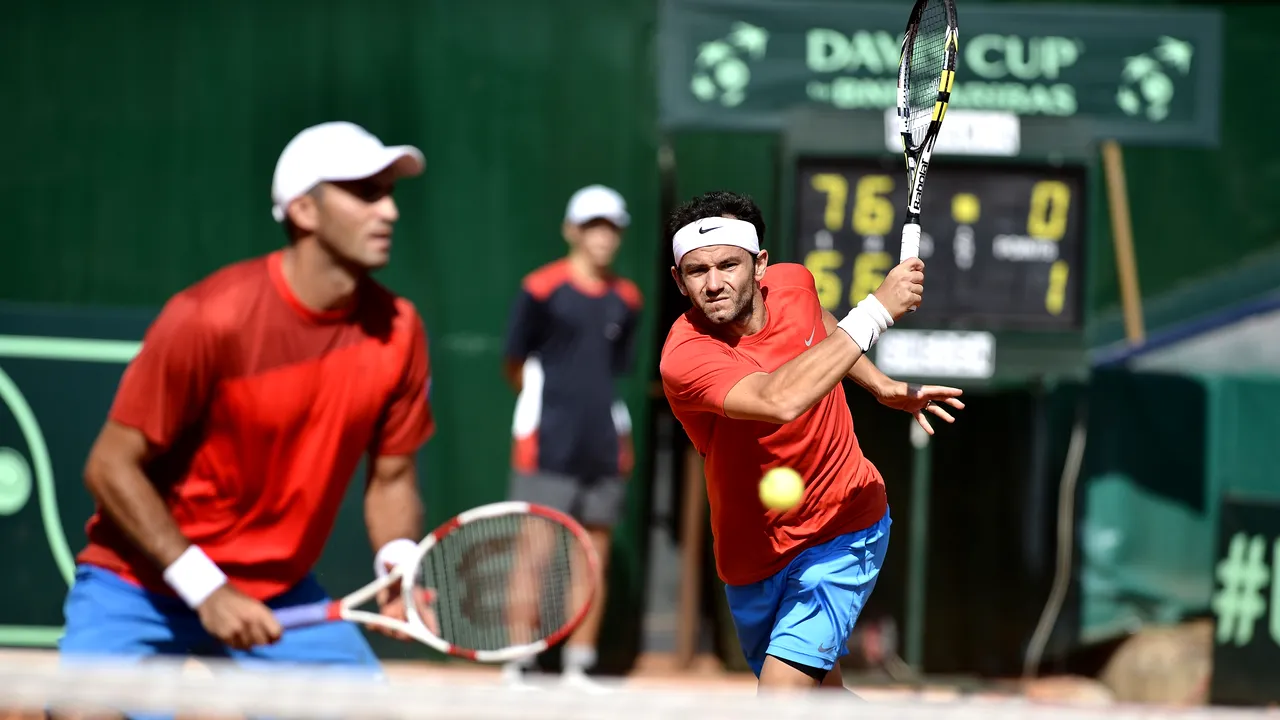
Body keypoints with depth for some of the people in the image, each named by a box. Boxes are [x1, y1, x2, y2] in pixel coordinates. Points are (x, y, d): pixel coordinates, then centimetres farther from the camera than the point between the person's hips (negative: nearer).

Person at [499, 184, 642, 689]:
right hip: (547, 447, -5)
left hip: (605, 449, 5)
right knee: (535, 552, -7)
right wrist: (553, 402, 3)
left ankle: (578, 667, 11)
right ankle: (517, 666, -3)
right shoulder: (541, 290, -4)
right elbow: (515, 365, 2)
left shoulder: (626, 300, 10)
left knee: (594, 556, 5)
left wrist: (597, 402, 3)